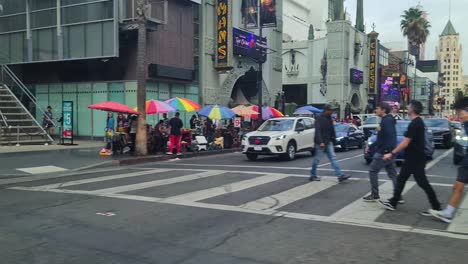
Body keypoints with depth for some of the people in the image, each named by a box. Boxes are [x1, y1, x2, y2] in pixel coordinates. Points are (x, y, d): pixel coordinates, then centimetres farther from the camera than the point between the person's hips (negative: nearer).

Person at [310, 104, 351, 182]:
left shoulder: (329, 119, 12)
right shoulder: (319, 119, -12)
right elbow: (317, 131, -19)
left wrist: (333, 138, 11)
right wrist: (320, 142, -26)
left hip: (328, 142, 7)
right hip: (320, 143, -7)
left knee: (333, 158, 1)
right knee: (317, 159, 1)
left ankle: (340, 176, -3)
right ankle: (313, 176, 15)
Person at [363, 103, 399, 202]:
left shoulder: (387, 121, -15)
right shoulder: (385, 120, 16)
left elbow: (390, 137, -26)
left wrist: (387, 150, -29)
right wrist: (371, 146, 24)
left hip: (384, 153, -10)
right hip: (385, 152, 10)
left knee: (373, 171, -1)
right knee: (392, 174, 9)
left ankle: (375, 195, 6)